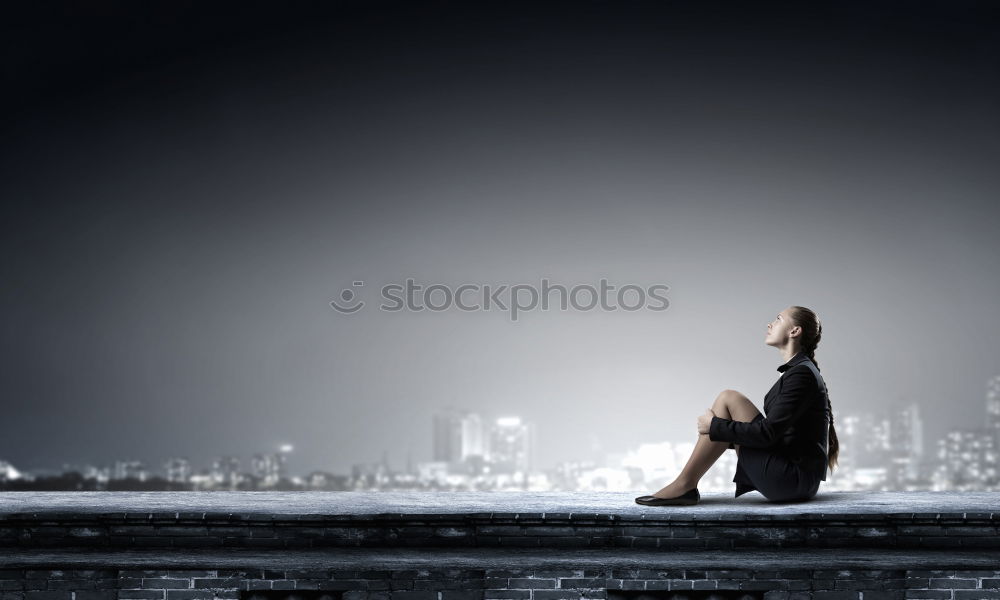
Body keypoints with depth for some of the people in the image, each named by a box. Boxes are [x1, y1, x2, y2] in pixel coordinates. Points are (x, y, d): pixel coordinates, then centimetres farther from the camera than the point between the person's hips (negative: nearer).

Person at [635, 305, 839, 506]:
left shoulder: (802, 374, -13)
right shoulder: (798, 370, 17)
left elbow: (768, 433, -21)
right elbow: (774, 430, 24)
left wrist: (715, 427, -12)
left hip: (793, 479, -10)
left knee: (728, 399, -11)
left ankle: (685, 484, -10)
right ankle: (685, 486, 6)